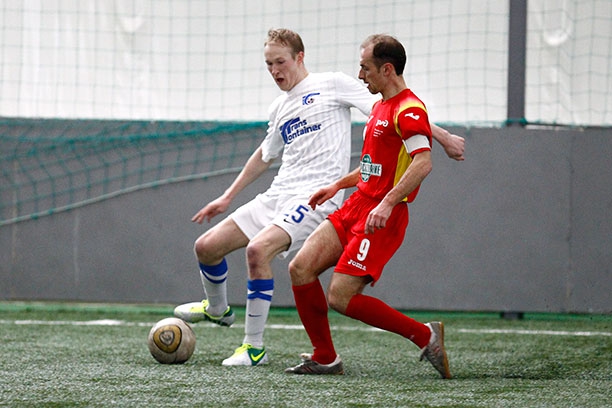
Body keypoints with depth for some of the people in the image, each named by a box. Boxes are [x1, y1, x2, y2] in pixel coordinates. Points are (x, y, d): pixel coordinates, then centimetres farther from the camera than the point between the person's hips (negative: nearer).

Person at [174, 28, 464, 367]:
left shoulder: (332, 85, 0)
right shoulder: (279, 108, 20)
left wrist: (441, 136, -6)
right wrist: (228, 197, 37)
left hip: (316, 196, -7)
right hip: (277, 196, 7)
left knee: (258, 249, -30)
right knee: (206, 246, 1)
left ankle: (254, 348, -19)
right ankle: (217, 310, 33)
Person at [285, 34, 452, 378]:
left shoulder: (408, 109, -15)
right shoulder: (381, 107, 18)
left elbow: (423, 162, -28)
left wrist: (387, 204, -35)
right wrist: (338, 185, 28)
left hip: (381, 217, -9)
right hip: (356, 206, 9)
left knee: (341, 298, -14)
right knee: (301, 269, -1)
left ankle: (425, 335, -3)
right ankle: (325, 358, 10)